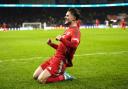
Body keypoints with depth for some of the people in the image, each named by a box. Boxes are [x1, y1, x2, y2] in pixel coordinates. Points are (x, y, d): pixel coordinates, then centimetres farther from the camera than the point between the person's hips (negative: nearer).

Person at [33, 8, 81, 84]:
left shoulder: (75, 31, -11)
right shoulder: (68, 30, 19)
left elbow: (74, 45, -31)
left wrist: (62, 39, -30)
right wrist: (51, 44, 12)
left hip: (61, 61, -10)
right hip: (55, 58, 10)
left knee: (41, 80, -19)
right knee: (35, 76, 10)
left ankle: (63, 77, -3)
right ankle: (60, 73, 13)